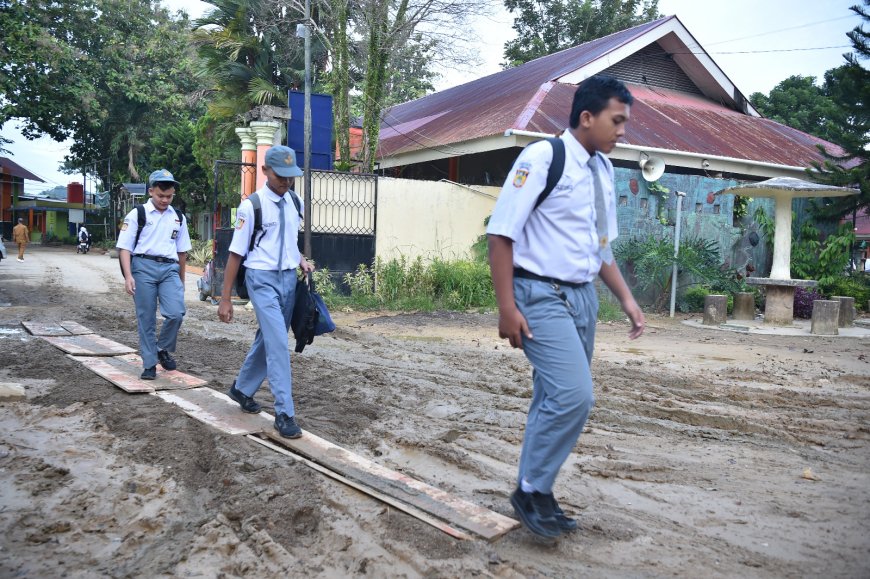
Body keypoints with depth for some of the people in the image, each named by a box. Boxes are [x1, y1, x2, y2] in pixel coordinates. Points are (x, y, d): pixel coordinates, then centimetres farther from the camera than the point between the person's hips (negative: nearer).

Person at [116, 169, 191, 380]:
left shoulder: (178, 218, 14)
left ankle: (163, 349, 13)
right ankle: (149, 364, 13)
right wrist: (128, 276, -13)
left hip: (170, 268, 3)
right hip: (144, 267, -2)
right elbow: (124, 247, -2)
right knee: (146, 318, 2)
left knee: (176, 313, -14)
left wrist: (181, 279, 21)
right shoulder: (137, 214, 2)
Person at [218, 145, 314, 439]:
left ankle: (242, 389, 38)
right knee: (278, 343, -12)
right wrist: (225, 299, -9)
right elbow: (236, 254, -10)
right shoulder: (251, 206, -13)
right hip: (263, 279, -6)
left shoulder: (295, 203, 5)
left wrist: (301, 260, 3)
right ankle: (285, 414, -6)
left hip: (289, 277, 6)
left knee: (268, 338, 17)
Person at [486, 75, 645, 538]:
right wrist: (507, 307, -18)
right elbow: (501, 232, -14)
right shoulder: (542, 158, -11)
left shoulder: (604, 170, 12)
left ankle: (538, 493, 25)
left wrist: (626, 299, 13)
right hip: (542, 296, -8)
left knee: (554, 401, 11)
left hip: (583, 296, 8)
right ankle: (530, 491, 4)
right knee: (573, 395, -16)